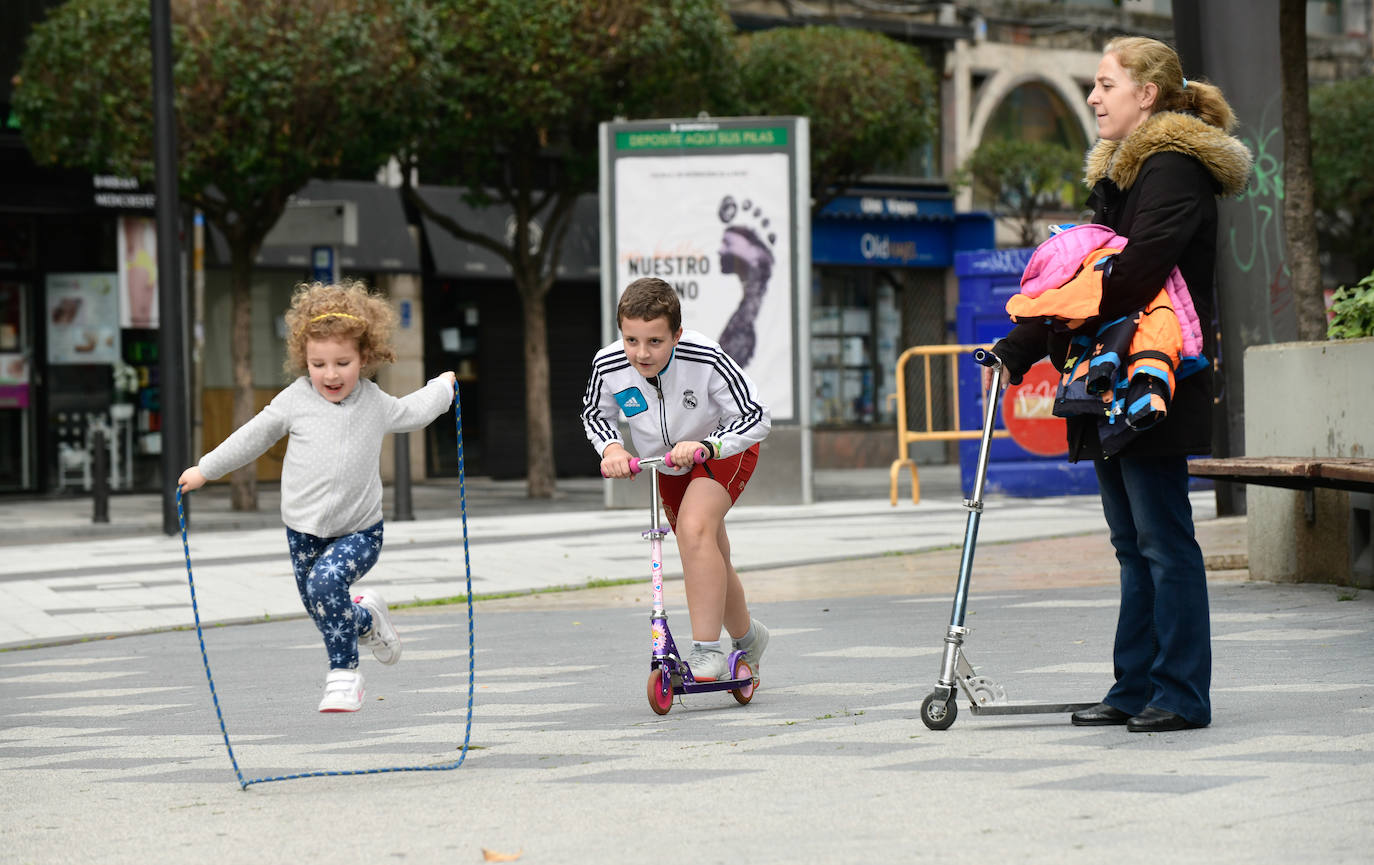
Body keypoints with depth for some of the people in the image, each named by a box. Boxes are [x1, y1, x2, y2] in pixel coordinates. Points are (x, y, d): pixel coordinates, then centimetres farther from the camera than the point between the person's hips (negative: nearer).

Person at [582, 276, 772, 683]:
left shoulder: (705, 359, -36)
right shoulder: (608, 367, -26)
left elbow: (756, 415, -30)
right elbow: (594, 413, -3)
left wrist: (706, 445, -43)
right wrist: (610, 447, -23)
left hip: (723, 451, -5)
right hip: (669, 466, 5)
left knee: (694, 526, -31)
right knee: (711, 562, 16)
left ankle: (707, 649, -28)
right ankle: (747, 638, 43)